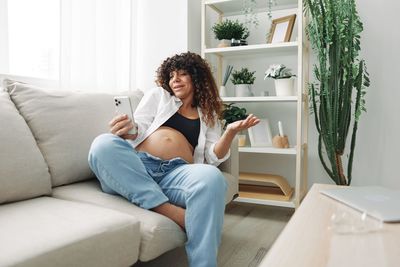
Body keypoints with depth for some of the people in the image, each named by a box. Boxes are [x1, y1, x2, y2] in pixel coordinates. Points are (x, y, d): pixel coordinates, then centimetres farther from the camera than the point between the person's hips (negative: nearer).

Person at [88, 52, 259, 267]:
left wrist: (230, 132, -5)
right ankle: (174, 214, -33)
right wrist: (124, 132, -12)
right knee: (103, 143, -31)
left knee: (211, 177, -35)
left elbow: (213, 158, 13)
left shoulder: (208, 115, 23)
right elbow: (138, 132, 13)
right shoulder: (158, 95, 22)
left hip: (177, 172, 0)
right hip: (138, 164, 1)